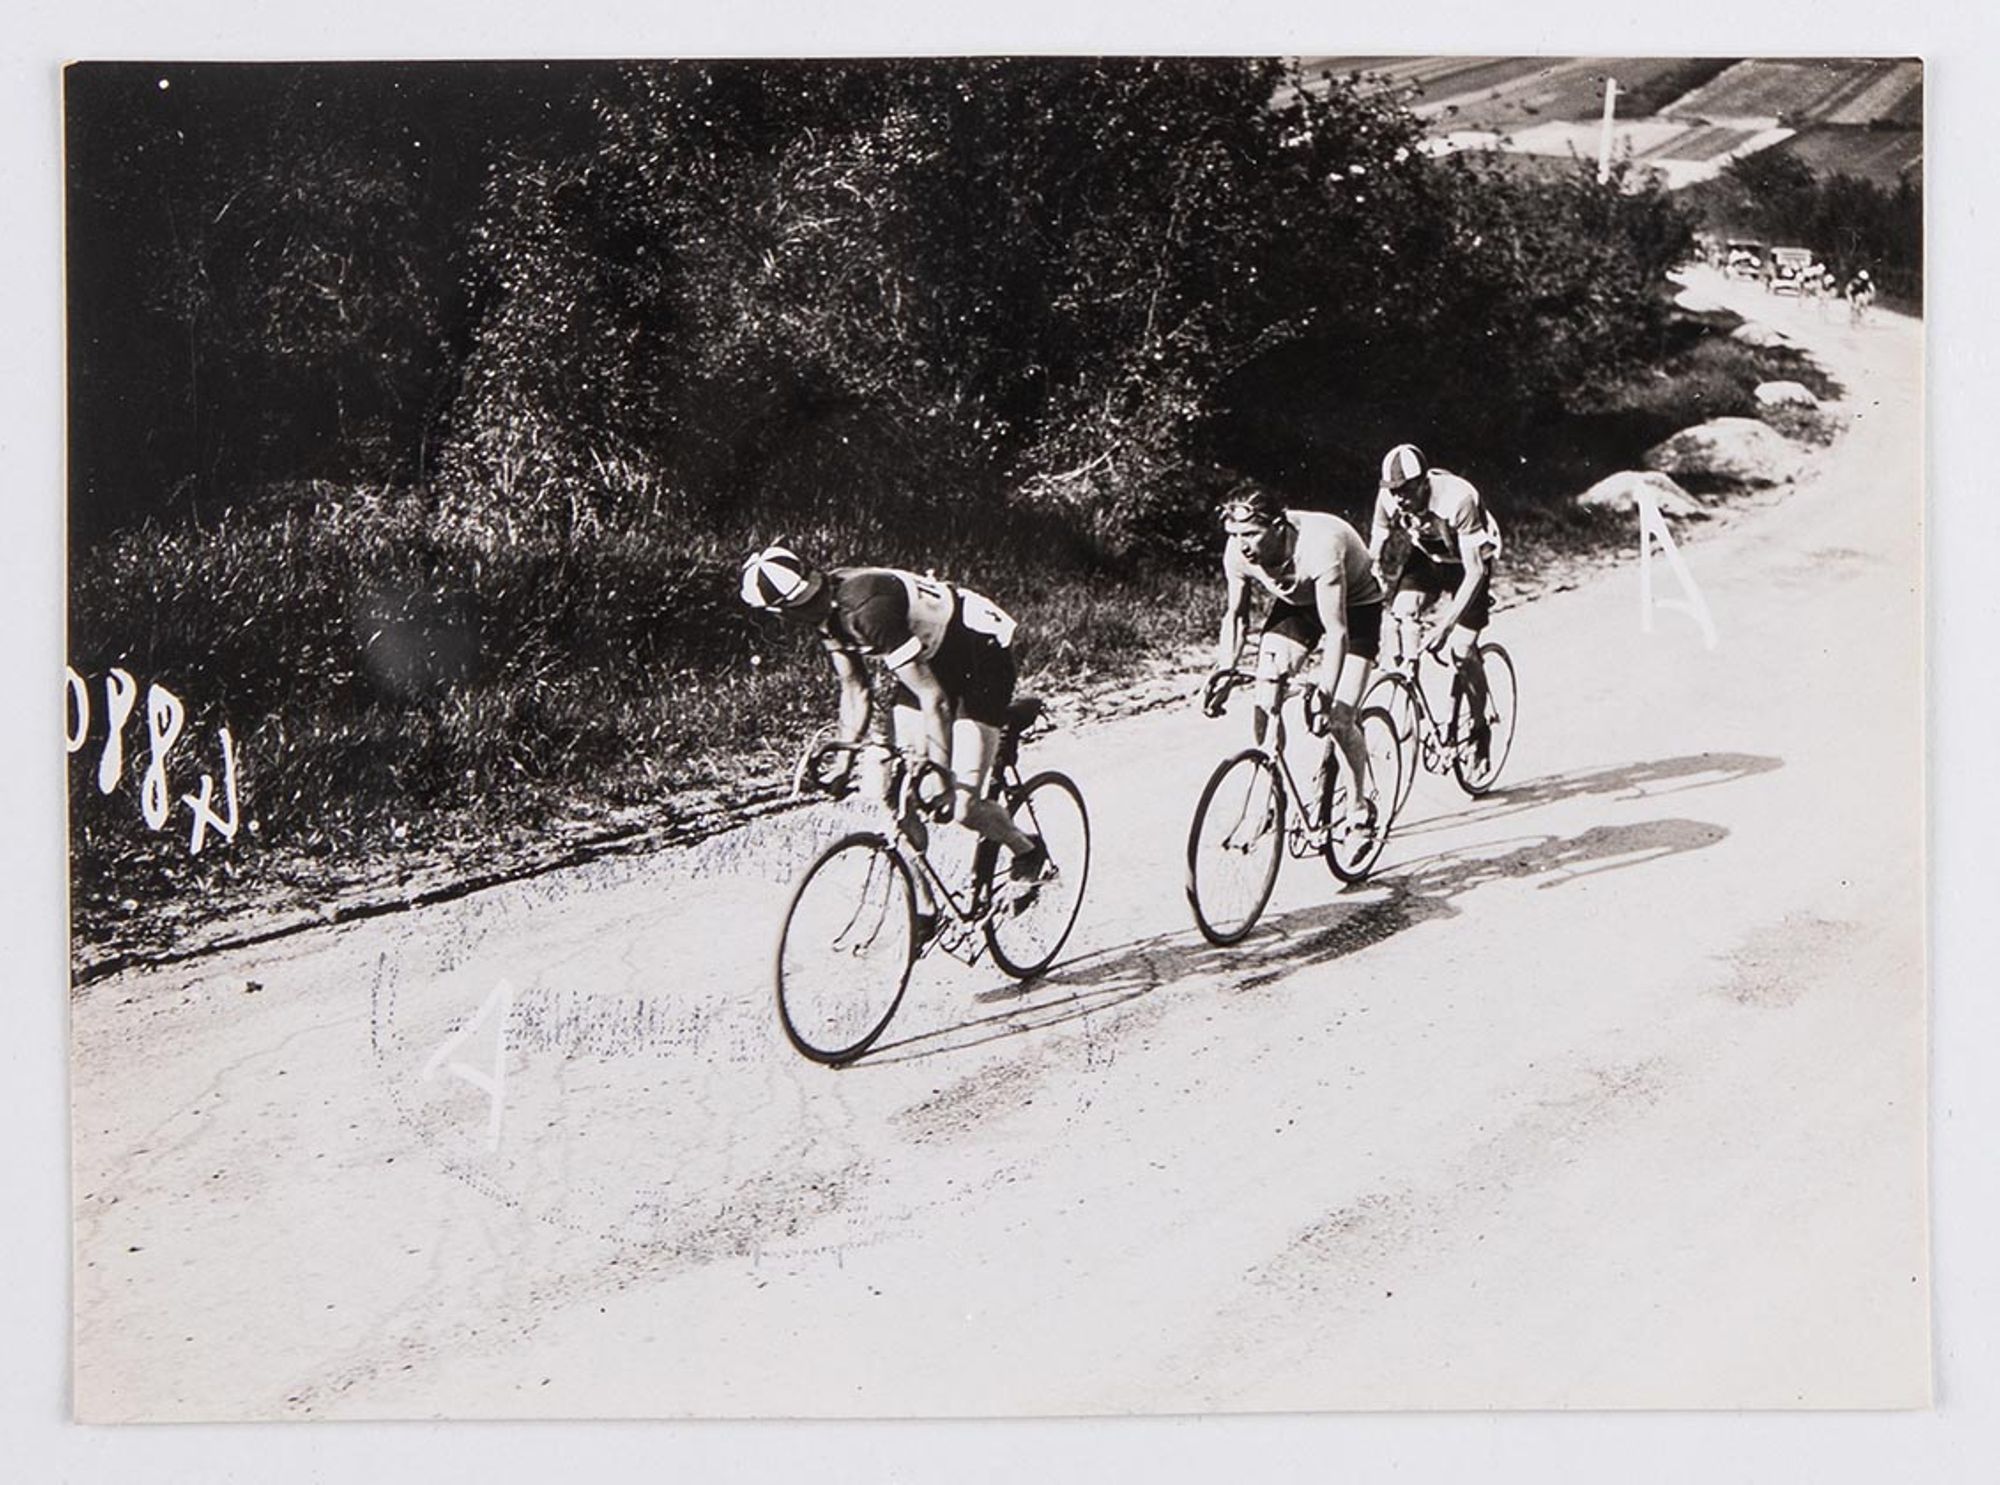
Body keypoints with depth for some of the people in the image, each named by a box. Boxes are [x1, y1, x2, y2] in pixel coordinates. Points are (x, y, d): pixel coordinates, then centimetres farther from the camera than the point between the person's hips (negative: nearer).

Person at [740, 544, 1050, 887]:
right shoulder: (826, 612, -7)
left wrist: (939, 775, -36)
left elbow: (933, 698, -34)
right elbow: (855, 692, 5)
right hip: (933, 655, 9)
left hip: (982, 654, -9)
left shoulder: (867, 608, -34)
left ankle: (1029, 850, 16)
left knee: (961, 806, -13)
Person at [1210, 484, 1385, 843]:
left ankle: (1360, 802, 12)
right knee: (1264, 699, -14)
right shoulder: (1238, 552, -25)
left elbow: (1336, 633, -39)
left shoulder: (1319, 546, -41)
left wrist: (1324, 697, -46)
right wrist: (1224, 671, -21)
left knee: (1339, 720, -13)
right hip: (1295, 602, 5)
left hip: (1355, 604, -5)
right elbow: (1235, 616, -8)